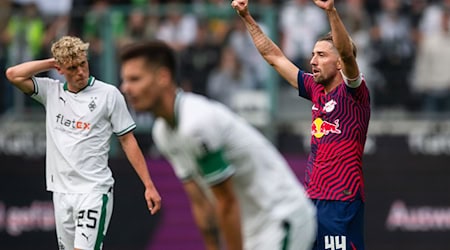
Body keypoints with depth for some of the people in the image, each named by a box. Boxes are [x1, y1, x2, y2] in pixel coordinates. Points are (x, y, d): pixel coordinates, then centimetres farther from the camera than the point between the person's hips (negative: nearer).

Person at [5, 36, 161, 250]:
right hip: (61, 190, 5)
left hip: (94, 190, -5)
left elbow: (128, 141, 1)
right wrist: (51, 62, 1)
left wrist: (149, 186, -3)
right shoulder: (51, 91, 8)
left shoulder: (109, 94, -2)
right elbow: (13, 75, -1)